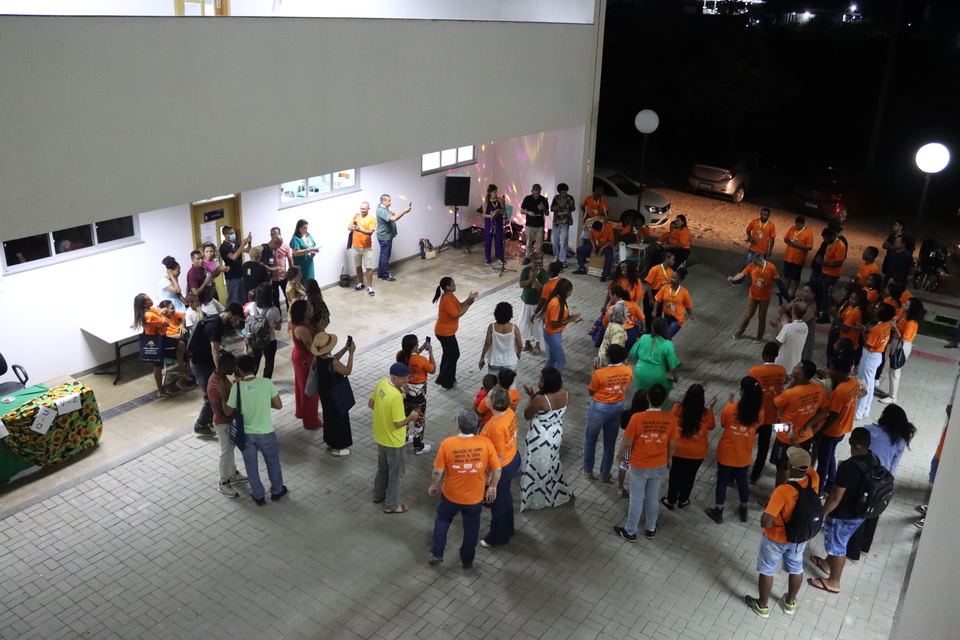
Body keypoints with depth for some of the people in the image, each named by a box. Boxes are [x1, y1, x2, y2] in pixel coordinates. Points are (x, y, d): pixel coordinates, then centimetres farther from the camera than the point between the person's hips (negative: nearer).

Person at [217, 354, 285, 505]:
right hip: (266, 433, 0)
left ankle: (259, 496, 35)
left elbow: (228, 412, -5)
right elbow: (278, 406, -8)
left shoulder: (236, 387, -17)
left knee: (251, 466, 21)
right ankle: (277, 491, 39)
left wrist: (222, 394, 5)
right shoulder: (266, 382, -17)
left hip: (246, 434, 0)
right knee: (273, 462, 24)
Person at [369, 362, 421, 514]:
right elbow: (398, 424, -28)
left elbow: (371, 404, 7)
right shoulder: (396, 396, -34)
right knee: (395, 473, 13)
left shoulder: (381, 383, -8)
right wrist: (411, 417, -11)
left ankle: (378, 495, 47)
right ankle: (391, 505, 28)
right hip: (393, 441, -8)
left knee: (382, 468, 28)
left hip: (380, 436, 8)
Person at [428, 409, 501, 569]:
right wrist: (492, 487, 7)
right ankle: (467, 560, 39)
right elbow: (497, 469, -11)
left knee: (442, 520, 27)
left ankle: (437, 554, 35)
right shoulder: (486, 443, -19)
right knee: (471, 528, 23)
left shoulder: (447, 443, -22)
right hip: (475, 496, 1)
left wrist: (433, 486, 4)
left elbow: (437, 471, -15)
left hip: (451, 495, -1)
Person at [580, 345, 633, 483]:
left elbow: (591, 392, -11)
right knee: (610, 443, 19)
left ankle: (588, 470, 34)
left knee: (590, 440, 19)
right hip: (618, 407, 4)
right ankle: (605, 474, 31)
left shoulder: (600, 373, -26)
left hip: (599, 408, -4)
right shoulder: (628, 371, -11)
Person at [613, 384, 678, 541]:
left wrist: (620, 455, 5)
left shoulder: (637, 418, -25)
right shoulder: (671, 419, -16)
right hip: (660, 466, 3)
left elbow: (627, 443, -15)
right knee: (653, 497, 22)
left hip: (639, 466, -3)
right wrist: (669, 459, 17)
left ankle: (630, 531, 30)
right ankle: (650, 529, 40)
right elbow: (672, 445, -4)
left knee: (636, 498, 14)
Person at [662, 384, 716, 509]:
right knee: (689, 476, 23)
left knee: (675, 475, 20)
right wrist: (711, 408, 2)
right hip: (697, 452, 0)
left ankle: (670, 500, 35)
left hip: (678, 450, 0)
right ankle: (683, 500, 40)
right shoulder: (706, 413, -20)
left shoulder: (678, 408, -21)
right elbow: (711, 427, 1)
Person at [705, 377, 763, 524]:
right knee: (742, 481, 24)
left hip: (726, 453, -3)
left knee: (722, 481, 16)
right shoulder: (759, 412, -14)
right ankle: (743, 511, 42)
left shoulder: (730, 408, -23)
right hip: (744, 455, 3)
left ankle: (718, 512, 29)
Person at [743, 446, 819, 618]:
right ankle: (790, 603, 50)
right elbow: (808, 469, 6)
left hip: (776, 538, -5)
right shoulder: (813, 478, -22)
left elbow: (765, 522, -37)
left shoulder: (783, 491, -39)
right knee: (796, 569, 28)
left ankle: (762, 606, 38)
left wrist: (769, 505, -21)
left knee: (767, 571, 18)